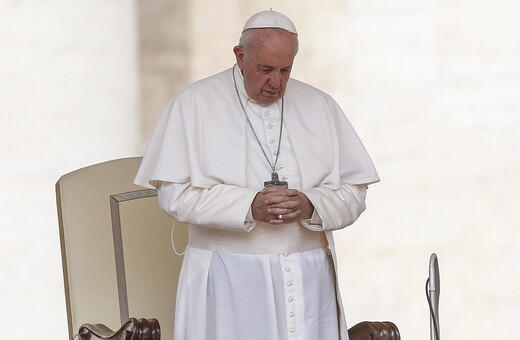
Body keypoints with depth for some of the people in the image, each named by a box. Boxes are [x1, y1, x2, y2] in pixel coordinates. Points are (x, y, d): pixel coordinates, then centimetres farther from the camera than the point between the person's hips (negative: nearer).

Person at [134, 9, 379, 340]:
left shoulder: (320, 106, 10)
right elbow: (175, 192, -7)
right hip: (228, 280, -3)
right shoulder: (194, 104, 0)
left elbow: (353, 193, 7)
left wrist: (310, 206, -14)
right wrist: (248, 207, -18)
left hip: (308, 278, 3)